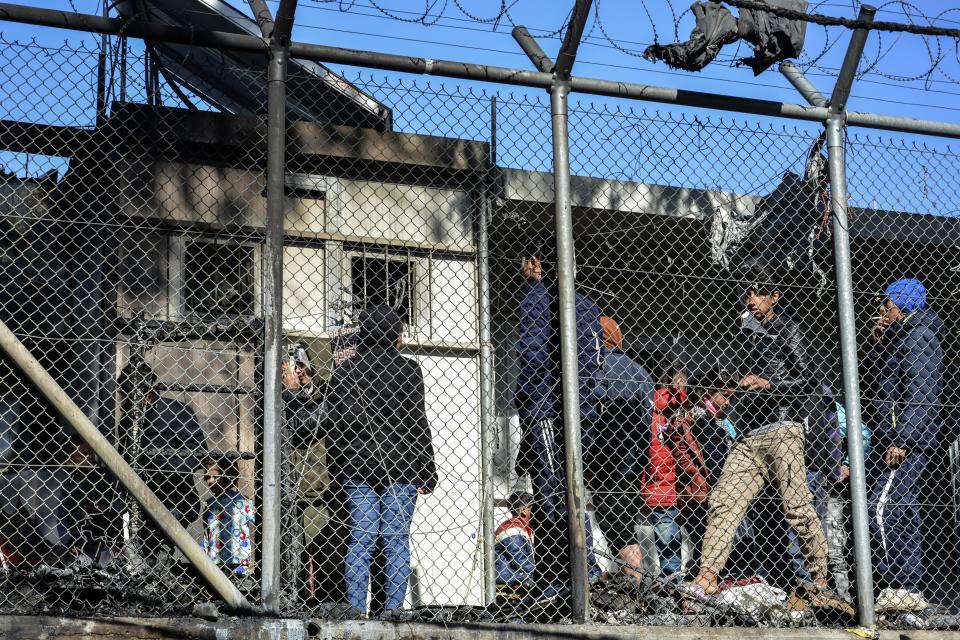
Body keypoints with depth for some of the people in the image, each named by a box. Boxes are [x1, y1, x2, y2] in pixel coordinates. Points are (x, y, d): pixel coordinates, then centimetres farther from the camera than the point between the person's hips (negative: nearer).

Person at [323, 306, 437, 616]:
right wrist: (427, 472, 1)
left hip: (356, 467, 3)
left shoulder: (344, 371, 6)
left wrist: (337, 468, 10)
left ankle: (356, 610, 1)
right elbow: (418, 423, -2)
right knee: (397, 539, 1)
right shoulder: (407, 369, -1)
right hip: (400, 466, -2)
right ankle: (394, 609, -1)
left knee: (360, 540, 3)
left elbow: (332, 424, 3)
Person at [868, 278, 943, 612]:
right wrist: (881, 344, 17)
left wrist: (902, 440, -25)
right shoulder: (903, 336, 21)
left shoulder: (919, 336, -9)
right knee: (904, 514, 9)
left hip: (909, 441, -11)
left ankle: (898, 587, -19)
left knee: (881, 506, -18)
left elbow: (920, 395, -19)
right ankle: (910, 590, 12)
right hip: (902, 441, 11)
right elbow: (888, 383, 28)